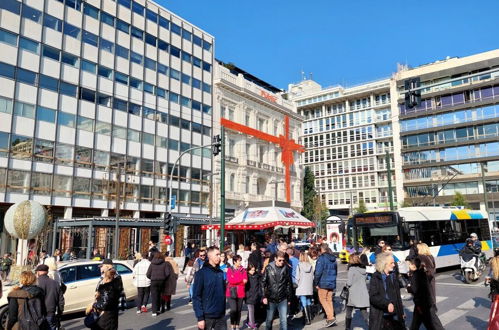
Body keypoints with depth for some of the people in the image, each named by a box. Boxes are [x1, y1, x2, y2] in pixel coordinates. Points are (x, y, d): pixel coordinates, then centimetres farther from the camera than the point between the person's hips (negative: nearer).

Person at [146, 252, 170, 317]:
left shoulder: (152, 264, -2)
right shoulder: (164, 263, -1)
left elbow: (148, 274, -3)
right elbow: (167, 273, -7)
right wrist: (164, 278, 9)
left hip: (154, 281, -2)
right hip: (162, 281, 2)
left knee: (154, 296, 1)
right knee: (159, 295, 17)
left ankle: (154, 312, -5)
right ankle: (158, 309, 24)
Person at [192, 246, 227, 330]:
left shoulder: (221, 273, 6)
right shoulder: (201, 273, -10)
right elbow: (196, 297, -12)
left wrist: (223, 312, 12)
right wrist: (200, 317, -16)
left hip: (221, 316, 5)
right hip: (207, 316, -4)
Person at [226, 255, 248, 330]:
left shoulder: (243, 270, 6)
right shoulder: (230, 270, -3)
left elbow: (245, 281, -6)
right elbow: (230, 280, -16)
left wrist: (235, 281, -13)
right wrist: (241, 280, -11)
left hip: (240, 293, 3)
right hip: (231, 293, -3)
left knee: (239, 310, 7)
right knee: (233, 310, -12)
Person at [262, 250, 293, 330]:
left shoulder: (286, 268, -2)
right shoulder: (269, 268, -6)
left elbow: (289, 283, 6)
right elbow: (264, 282, -3)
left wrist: (288, 296, 7)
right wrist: (264, 296, -7)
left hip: (283, 299, 0)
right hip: (271, 299, 0)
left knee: (284, 319, 1)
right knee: (269, 319, 13)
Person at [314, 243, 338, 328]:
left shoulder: (322, 258, -13)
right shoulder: (333, 259, 11)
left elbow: (318, 272, -16)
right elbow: (335, 271, 20)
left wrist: (316, 283, -8)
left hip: (323, 283, -7)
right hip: (332, 283, 7)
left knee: (322, 299, 1)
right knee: (329, 300, 13)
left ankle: (331, 317, -9)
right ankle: (330, 318, 15)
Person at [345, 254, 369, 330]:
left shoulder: (352, 268, -12)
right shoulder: (363, 269, 7)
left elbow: (349, 283, -15)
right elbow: (364, 280, 16)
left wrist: (347, 284, 6)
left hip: (354, 295, -5)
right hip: (363, 295, 6)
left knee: (348, 313, 10)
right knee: (364, 313, 10)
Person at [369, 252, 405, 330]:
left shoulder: (393, 276, 11)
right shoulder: (375, 278, -9)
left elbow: (398, 296, 17)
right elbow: (373, 297, -17)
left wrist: (401, 312, 18)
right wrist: (387, 303, -28)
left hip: (394, 316, 6)